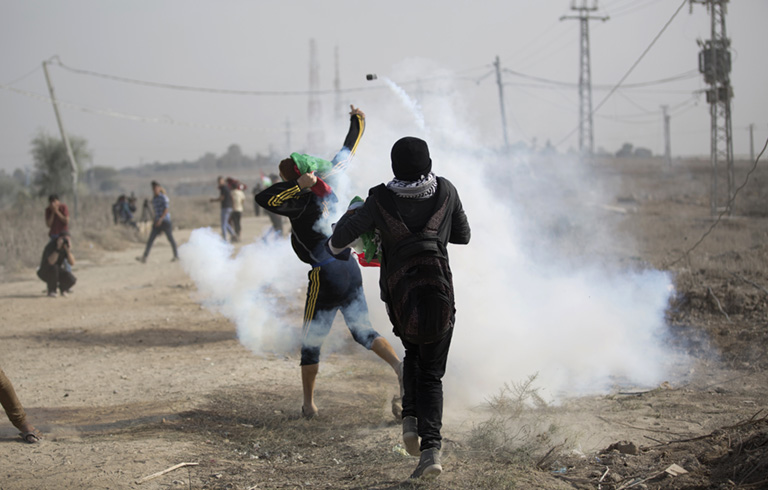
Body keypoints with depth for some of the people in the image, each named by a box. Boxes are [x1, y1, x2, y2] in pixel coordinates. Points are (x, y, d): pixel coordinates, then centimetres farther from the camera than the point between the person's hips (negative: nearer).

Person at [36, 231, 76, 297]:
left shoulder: (66, 246, -10)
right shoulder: (50, 246, -27)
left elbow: (72, 263, -17)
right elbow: (51, 262, -42)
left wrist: (68, 250, -33)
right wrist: (58, 248, -46)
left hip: (58, 272, 4)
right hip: (45, 272, -4)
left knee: (72, 280, -24)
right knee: (53, 267, -40)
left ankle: (62, 287, 11)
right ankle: (51, 291, -18)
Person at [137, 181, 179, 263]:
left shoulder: (163, 197, -10)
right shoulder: (153, 199, 12)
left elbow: (167, 209, -18)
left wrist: (161, 219, -26)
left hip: (165, 221, -6)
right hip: (157, 222, 6)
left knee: (170, 238, 6)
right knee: (150, 239, -6)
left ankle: (176, 255, 23)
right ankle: (144, 258, -13)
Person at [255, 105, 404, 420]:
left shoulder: (301, 202, -15)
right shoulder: (326, 185, 4)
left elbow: (264, 199, -30)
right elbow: (346, 154, 20)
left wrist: (298, 185, -24)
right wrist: (357, 122, 34)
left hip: (325, 277, -7)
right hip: (351, 270, 7)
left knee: (310, 342, 7)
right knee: (363, 331, 13)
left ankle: (308, 404, 14)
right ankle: (400, 367, -11)